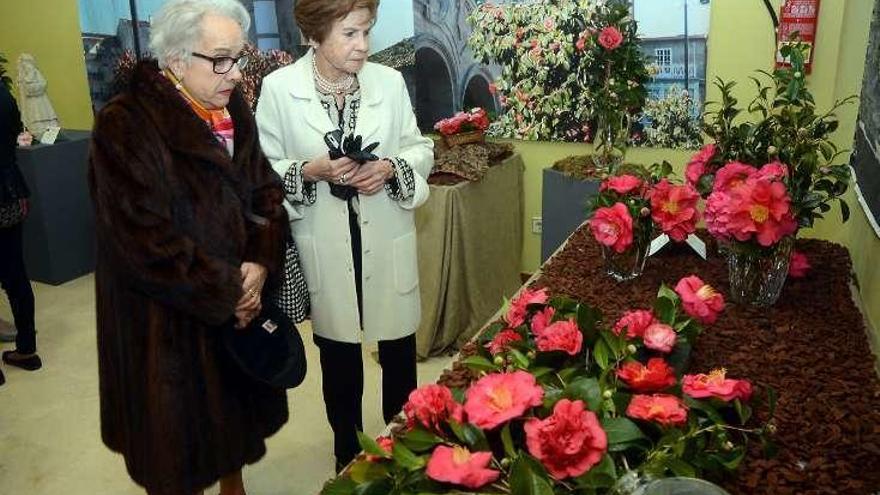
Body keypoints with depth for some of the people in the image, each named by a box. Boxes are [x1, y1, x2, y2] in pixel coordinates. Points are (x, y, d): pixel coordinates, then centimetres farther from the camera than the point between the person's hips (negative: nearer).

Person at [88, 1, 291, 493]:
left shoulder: (234, 109, 2)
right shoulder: (126, 125, -18)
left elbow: (267, 192, 3)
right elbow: (145, 240, -22)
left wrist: (259, 265, -13)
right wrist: (227, 290, -16)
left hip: (242, 304, 6)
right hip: (169, 323, -6)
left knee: (237, 419, 22)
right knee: (180, 444, 12)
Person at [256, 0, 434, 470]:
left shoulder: (389, 81, -3)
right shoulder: (278, 88, -7)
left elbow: (421, 149, 4)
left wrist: (390, 167, -16)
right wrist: (311, 170, -21)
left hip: (387, 241, 2)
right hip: (324, 246, -1)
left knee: (399, 349, 14)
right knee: (338, 356, 16)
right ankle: (348, 454, 40)